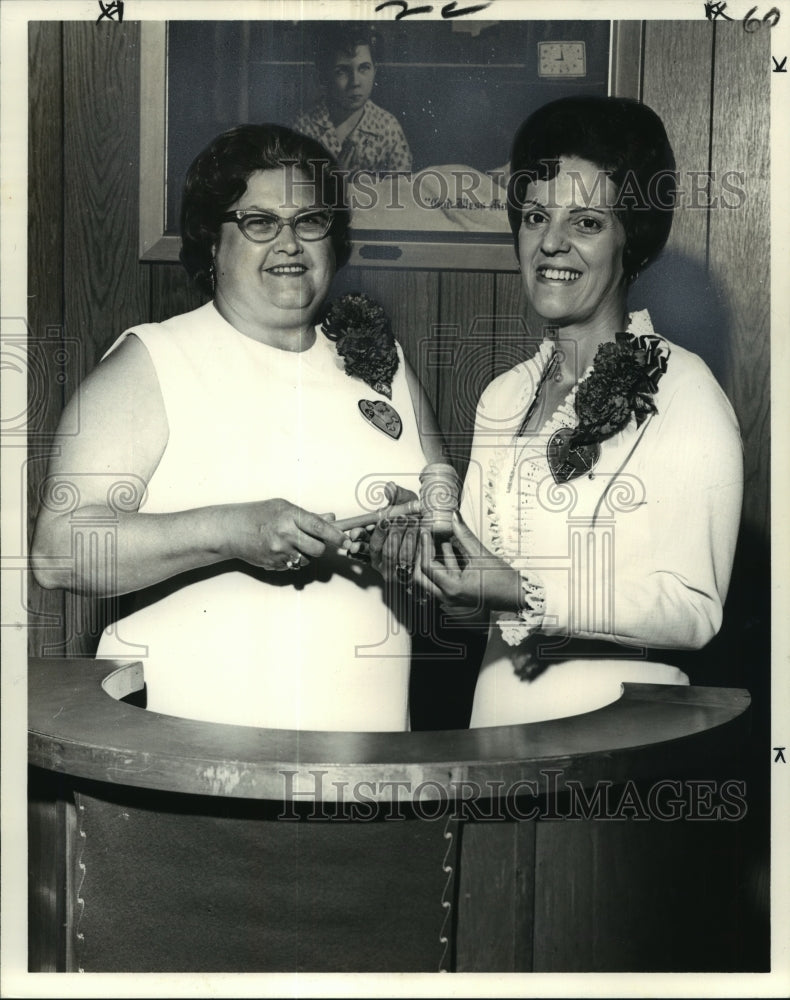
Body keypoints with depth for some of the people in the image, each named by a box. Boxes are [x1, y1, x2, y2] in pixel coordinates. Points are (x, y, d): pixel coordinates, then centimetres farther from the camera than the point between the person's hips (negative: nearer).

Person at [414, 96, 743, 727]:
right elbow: (484, 574, 12)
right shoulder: (504, 397, 8)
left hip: (622, 727, -5)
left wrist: (525, 596, -22)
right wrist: (457, 585, -9)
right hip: (498, 711, 5)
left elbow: (694, 609, -16)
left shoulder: (683, 392, -10)